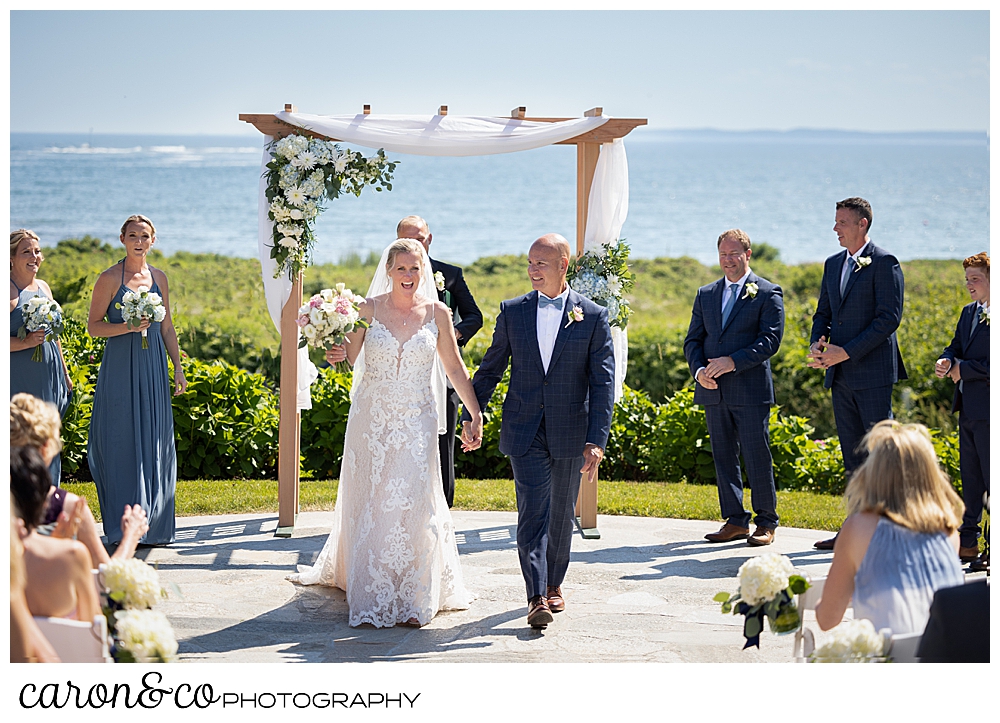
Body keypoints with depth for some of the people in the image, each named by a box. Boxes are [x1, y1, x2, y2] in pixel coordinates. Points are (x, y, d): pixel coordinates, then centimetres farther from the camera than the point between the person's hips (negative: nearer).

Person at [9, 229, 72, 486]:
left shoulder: (43, 287, 13)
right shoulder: (8, 290, -10)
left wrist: (65, 373, 23)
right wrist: (26, 342, -24)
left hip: (49, 376, 7)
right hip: (20, 376, -7)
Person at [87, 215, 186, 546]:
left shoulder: (159, 277, 11)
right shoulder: (110, 278, -3)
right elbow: (94, 326, -3)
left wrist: (178, 367, 11)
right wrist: (128, 326, -18)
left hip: (153, 368, 4)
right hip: (121, 366, -4)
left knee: (154, 441, 4)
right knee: (123, 441, -4)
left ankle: (153, 524, 11)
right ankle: (124, 526, 2)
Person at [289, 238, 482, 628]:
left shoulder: (438, 314, 1)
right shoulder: (369, 308, 0)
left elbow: (455, 369, 7)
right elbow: (349, 355, 5)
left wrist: (476, 412, 4)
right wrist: (337, 354, -17)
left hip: (416, 421, 0)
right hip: (372, 419, 1)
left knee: (413, 504, -7)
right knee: (369, 504, 4)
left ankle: (413, 599, 2)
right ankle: (371, 593, 17)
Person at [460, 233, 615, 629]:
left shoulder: (593, 316, -2)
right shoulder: (512, 311, 4)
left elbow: (602, 383, -5)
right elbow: (490, 368, 11)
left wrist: (596, 440, -12)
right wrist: (470, 416, 5)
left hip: (570, 433, 0)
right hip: (524, 431, 0)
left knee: (561, 513, 13)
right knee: (532, 511, -10)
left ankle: (554, 583, 31)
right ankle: (537, 598, -14)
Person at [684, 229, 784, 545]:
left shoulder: (768, 293, 1)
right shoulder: (706, 294, 16)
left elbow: (770, 339, -9)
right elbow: (693, 340, 14)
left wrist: (733, 362, -18)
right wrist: (699, 370, -6)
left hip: (751, 391, -5)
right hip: (714, 390, 5)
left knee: (757, 457, -3)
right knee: (723, 457, 7)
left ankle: (766, 522, 8)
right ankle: (735, 521, 15)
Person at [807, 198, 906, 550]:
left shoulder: (884, 263, -8)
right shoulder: (833, 264, 16)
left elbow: (889, 317, -14)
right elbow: (823, 313, 21)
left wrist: (846, 351, -17)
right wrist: (816, 344, 0)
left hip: (872, 372, -8)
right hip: (841, 375, 8)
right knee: (853, 456, 10)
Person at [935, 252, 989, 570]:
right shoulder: (969, 312, 16)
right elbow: (955, 348, 18)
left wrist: (961, 370, -12)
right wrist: (945, 362, -4)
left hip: (988, 409, -9)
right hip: (968, 409, 9)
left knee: (993, 478, -4)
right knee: (970, 479, 14)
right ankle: (967, 542, 22)